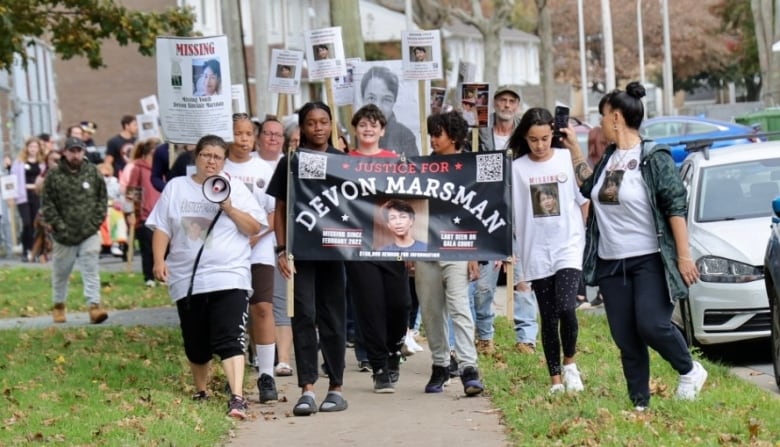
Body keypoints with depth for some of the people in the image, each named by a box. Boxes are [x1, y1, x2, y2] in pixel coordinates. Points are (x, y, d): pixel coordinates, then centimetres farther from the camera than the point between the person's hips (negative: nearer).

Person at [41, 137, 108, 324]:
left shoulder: (93, 173, 1)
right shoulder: (53, 176, -4)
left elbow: (103, 198, 7)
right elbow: (47, 205, -3)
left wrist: (97, 221, -3)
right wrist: (59, 226, -10)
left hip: (89, 233, 0)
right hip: (64, 236, 0)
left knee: (91, 270, -8)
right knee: (61, 272, 13)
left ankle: (94, 305, -13)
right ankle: (58, 305, 31)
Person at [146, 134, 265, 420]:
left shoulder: (236, 188, 8)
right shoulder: (176, 188, 12)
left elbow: (255, 227, 1)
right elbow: (161, 229, 10)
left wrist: (229, 208, -11)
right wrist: (159, 261, -3)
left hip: (229, 278, -3)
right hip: (187, 280, 3)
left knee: (230, 340, -16)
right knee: (196, 345, 10)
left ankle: (237, 398, -25)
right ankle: (201, 394, 29)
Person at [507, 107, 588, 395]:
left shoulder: (568, 160, 1)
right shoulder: (517, 168, 3)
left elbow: (585, 201, 7)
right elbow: (508, 212, 5)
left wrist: (591, 237, 2)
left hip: (569, 247, -2)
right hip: (536, 252, 2)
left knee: (566, 308, -18)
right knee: (548, 318, 5)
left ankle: (569, 363, 4)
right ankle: (556, 379, 13)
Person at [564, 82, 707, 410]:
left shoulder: (654, 158, -10)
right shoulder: (609, 158, 12)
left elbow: (676, 207, -12)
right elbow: (589, 186, 30)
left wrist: (684, 256, -16)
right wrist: (573, 148, 25)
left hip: (649, 260, -7)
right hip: (611, 263, 7)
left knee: (652, 325, -16)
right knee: (625, 339, 4)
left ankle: (690, 371, 10)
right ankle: (639, 404, 10)